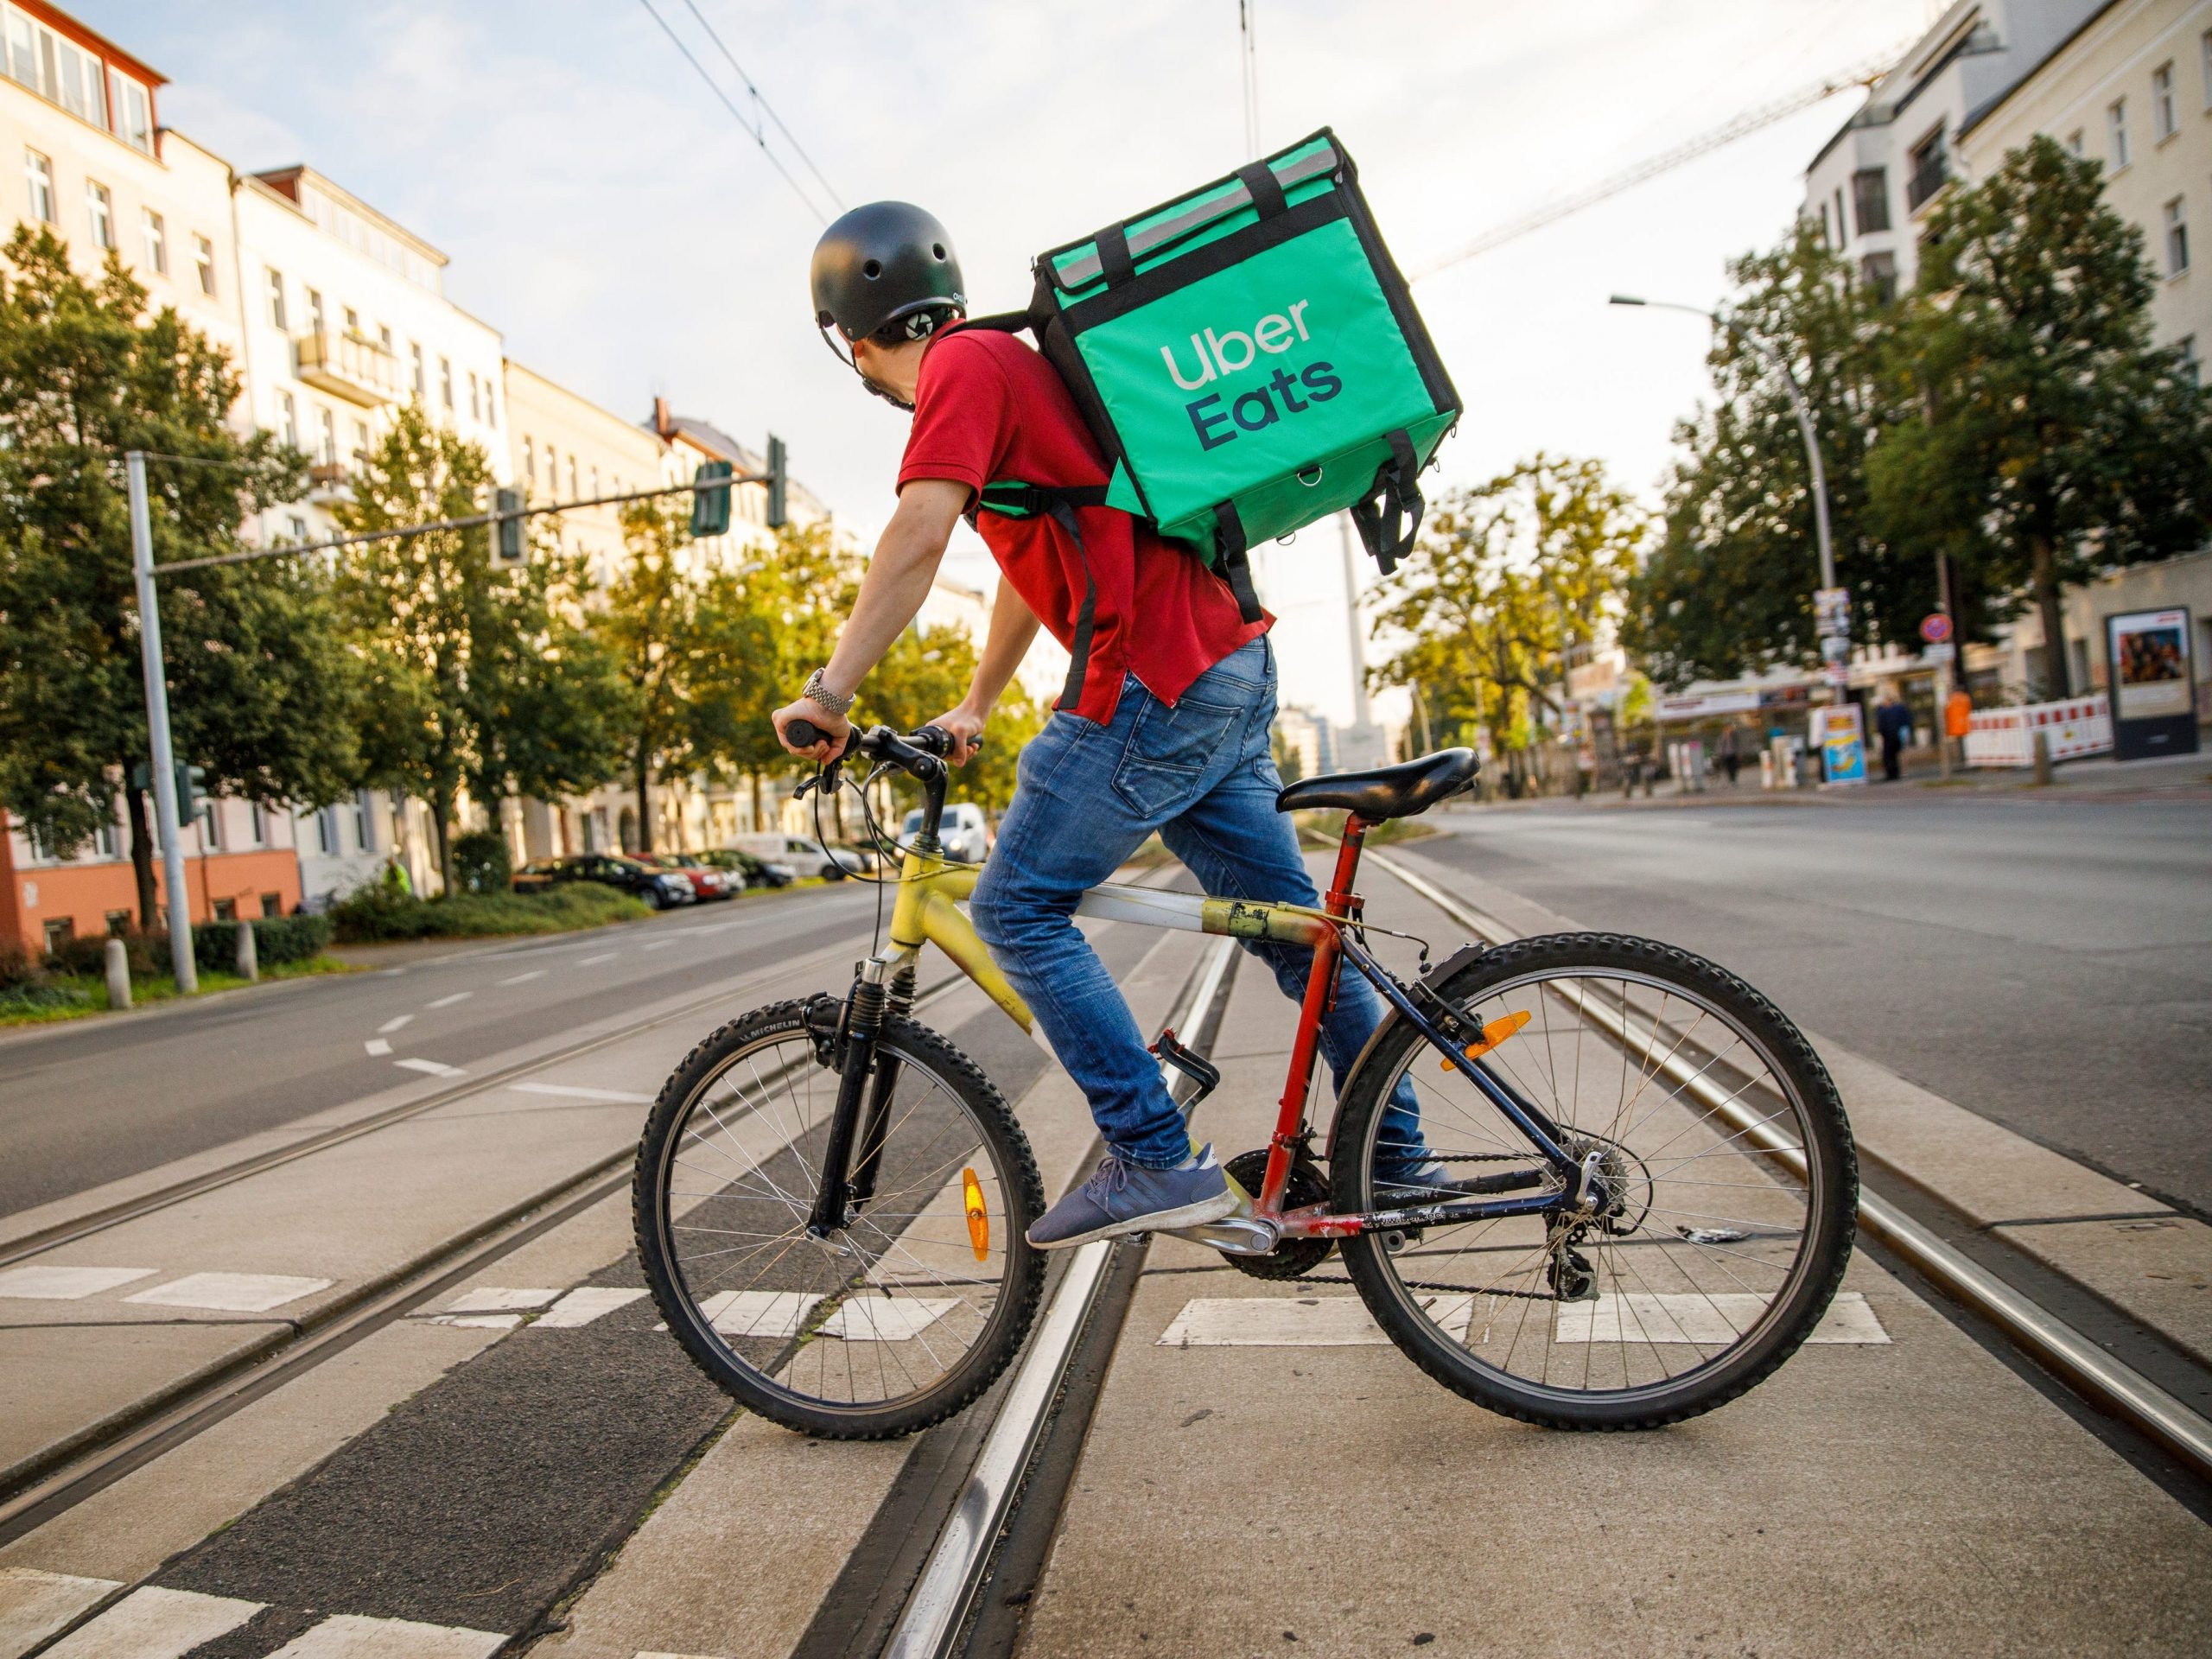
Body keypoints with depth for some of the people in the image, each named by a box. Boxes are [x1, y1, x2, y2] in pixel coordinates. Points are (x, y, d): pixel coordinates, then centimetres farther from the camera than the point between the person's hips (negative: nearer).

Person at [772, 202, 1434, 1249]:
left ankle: (1156, 1162, -1)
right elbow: (1032, 565, 31)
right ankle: (1394, 1155, 22)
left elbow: (918, 536, -19)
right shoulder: (1009, 363, 26)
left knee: (1019, 911, -2)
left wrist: (828, 692, -18)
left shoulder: (963, 365, -4)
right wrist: (973, 708, 35)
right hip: (1228, 667, 10)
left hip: (1152, 682, -10)